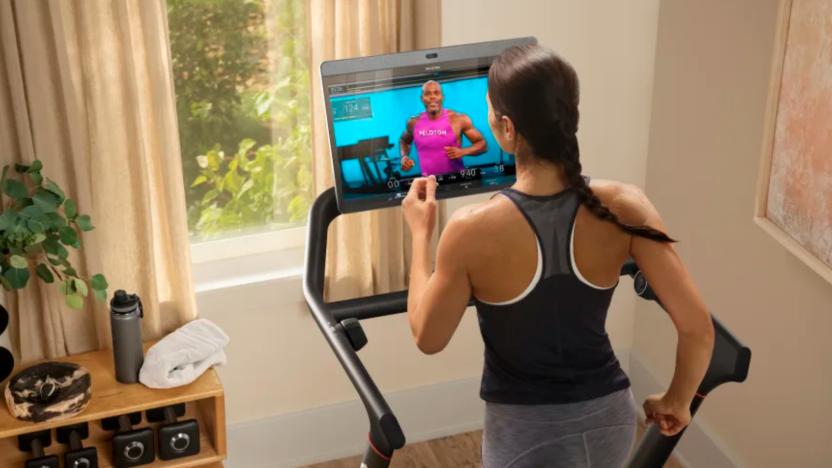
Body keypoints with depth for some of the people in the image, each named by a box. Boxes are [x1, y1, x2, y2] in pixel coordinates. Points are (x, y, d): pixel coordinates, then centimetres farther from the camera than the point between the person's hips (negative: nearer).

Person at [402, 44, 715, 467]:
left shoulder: (473, 230, -22)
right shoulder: (623, 207, -14)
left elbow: (428, 338, -6)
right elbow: (697, 327, -12)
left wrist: (420, 233, 5)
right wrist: (676, 401, 7)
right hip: (610, 421, 4)